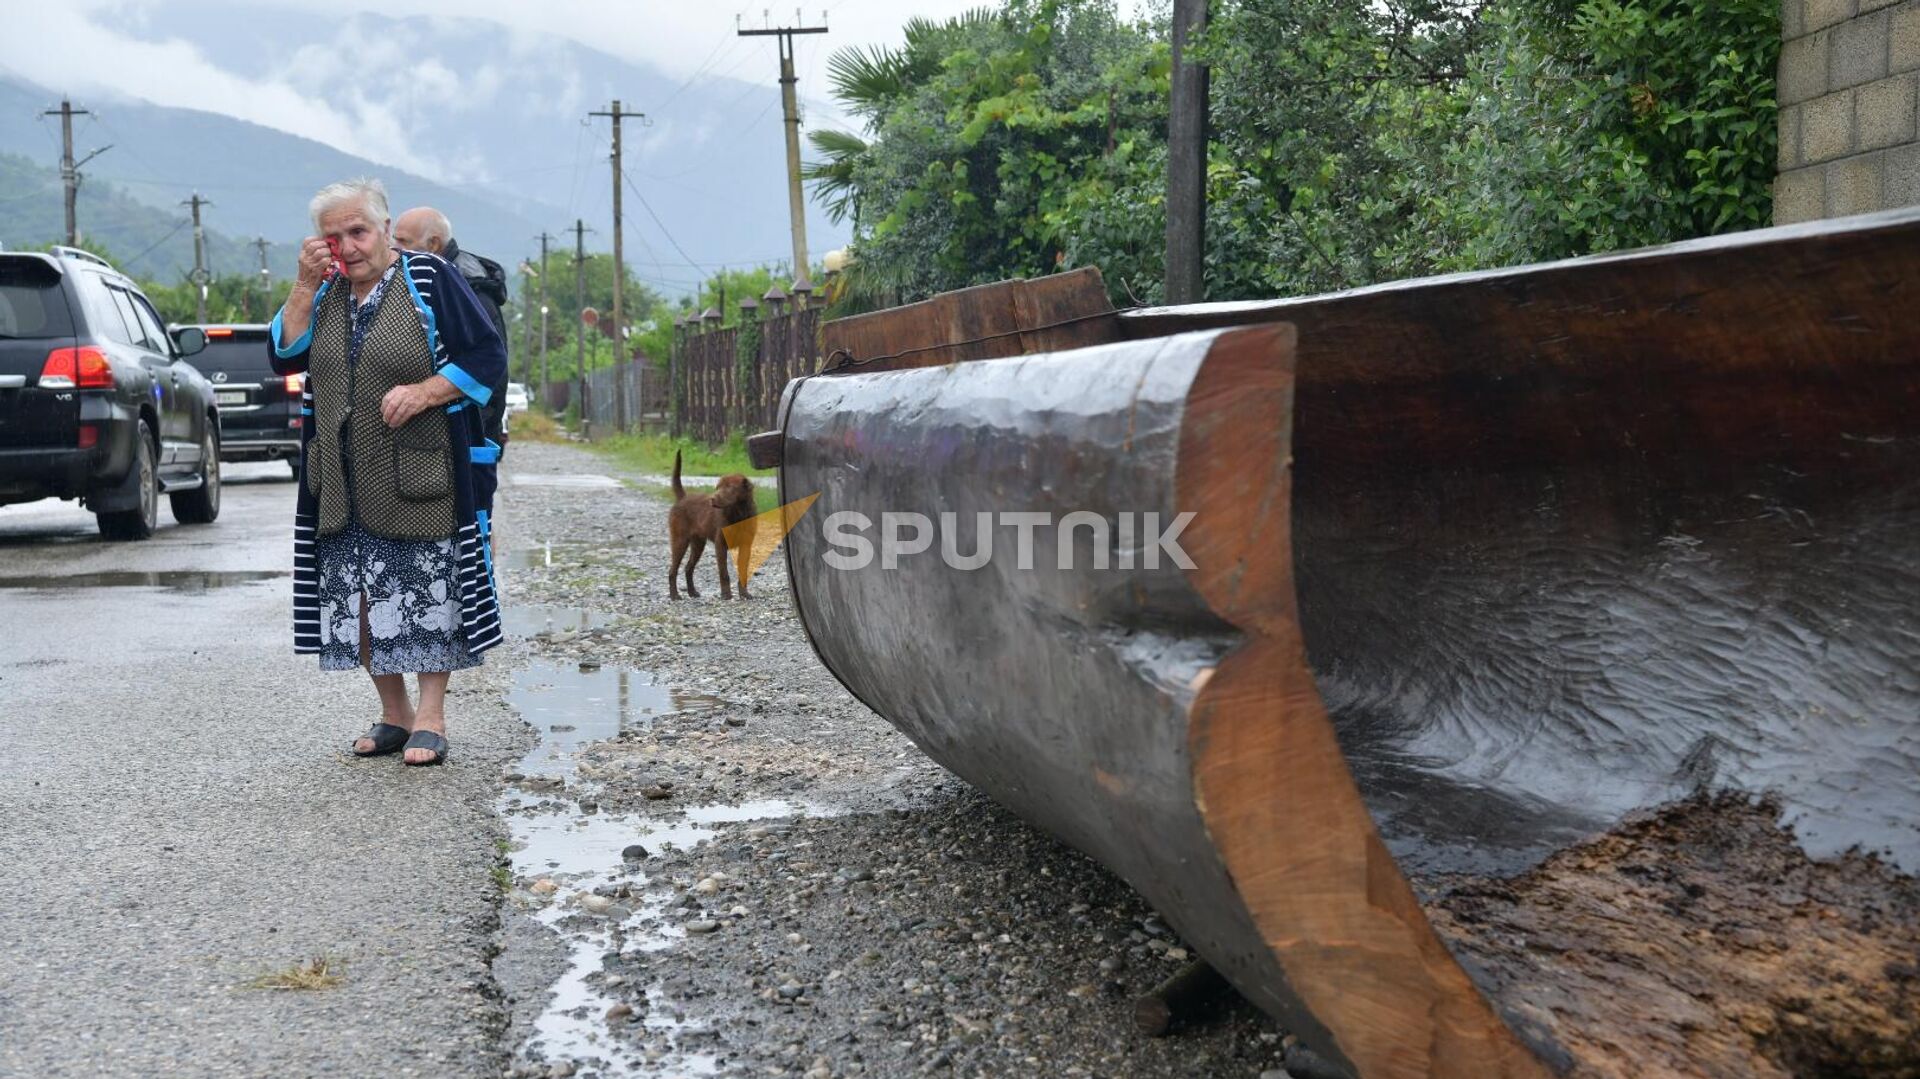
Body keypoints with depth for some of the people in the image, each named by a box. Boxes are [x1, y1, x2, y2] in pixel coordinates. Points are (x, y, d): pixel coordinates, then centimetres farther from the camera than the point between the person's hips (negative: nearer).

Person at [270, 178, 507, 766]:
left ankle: (430, 717, 7)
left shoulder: (430, 278, -4)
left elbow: (487, 353, -7)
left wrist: (422, 393, -18)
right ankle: (393, 714, 18)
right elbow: (283, 356, 3)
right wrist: (306, 286, -6)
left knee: (427, 592, -1)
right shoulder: (324, 291, 12)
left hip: (419, 476, -5)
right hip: (345, 482, 5)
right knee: (358, 598, 7)